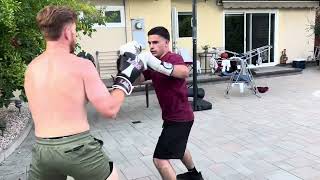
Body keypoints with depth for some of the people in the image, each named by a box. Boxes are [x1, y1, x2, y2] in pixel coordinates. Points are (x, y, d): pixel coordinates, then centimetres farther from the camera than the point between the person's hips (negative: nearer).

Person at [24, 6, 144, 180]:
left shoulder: (30, 69, 4)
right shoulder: (82, 65, -13)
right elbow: (110, 110, -13)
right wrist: (125, 79, 1)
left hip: (42, 149, 5)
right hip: (78, 147, -4)